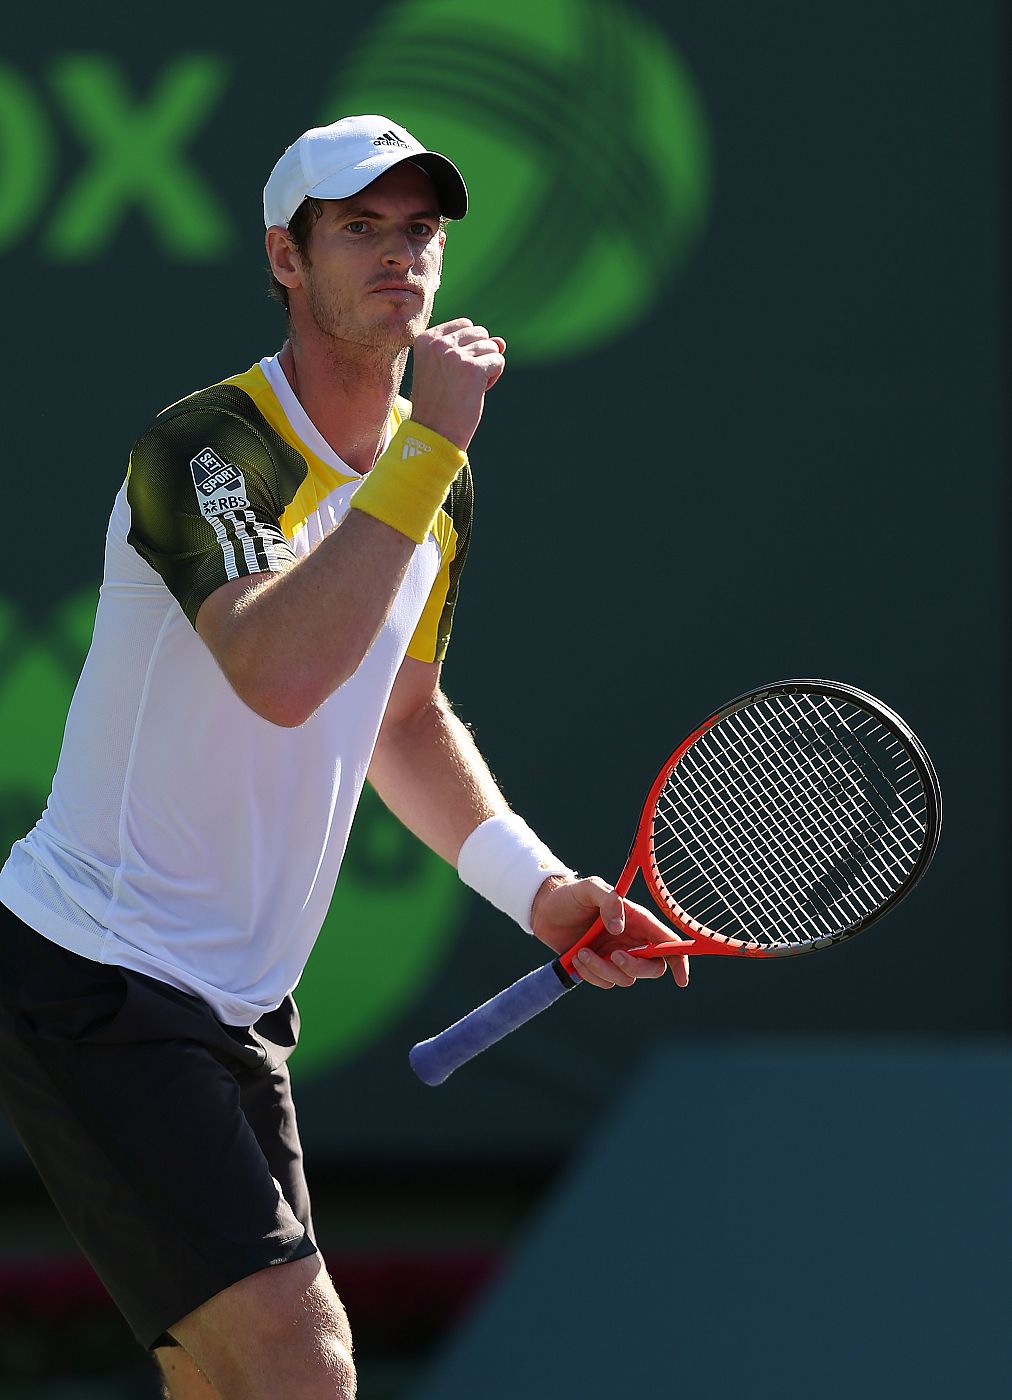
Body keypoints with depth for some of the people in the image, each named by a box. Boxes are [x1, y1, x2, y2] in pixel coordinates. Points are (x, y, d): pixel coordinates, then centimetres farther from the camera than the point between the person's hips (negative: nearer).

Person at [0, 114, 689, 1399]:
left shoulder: (433, 479, 8)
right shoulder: (202, 448, -18)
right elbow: (278, 670, -37)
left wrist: (537, 887, 10)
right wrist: (430, 441, -33)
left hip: (236, 1003, 9)